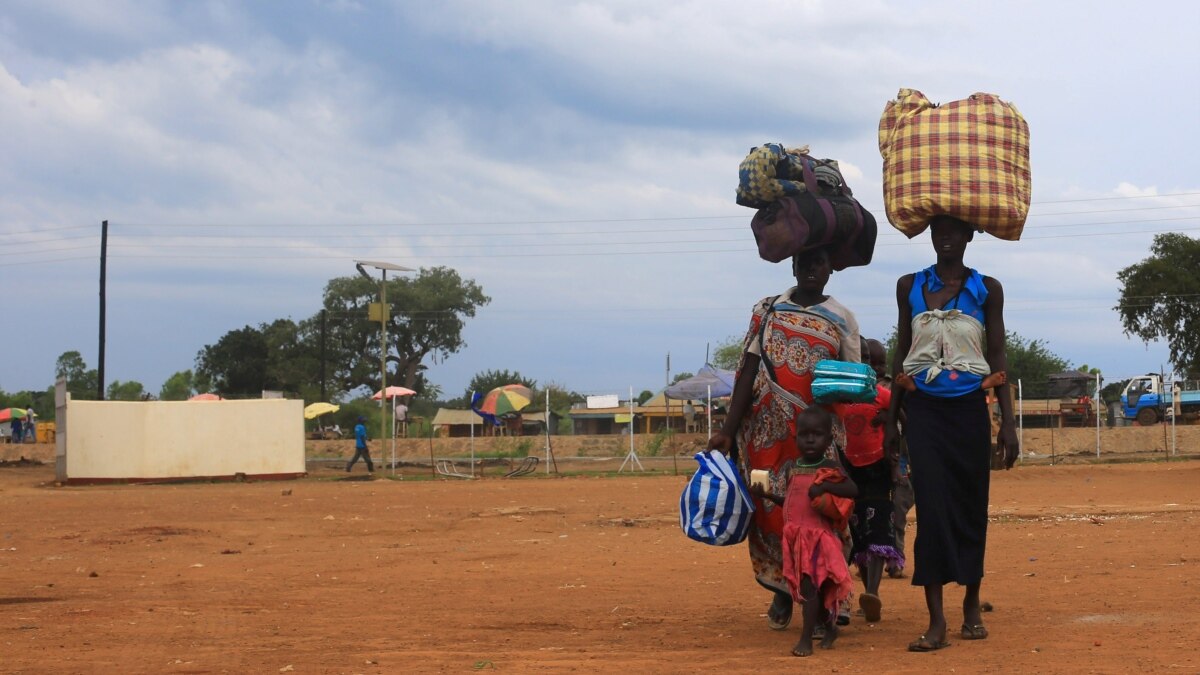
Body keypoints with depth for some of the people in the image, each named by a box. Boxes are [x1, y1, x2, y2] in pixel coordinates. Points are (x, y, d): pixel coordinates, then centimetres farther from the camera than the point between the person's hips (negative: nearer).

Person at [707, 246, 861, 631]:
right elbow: (748, 373, 3)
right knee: (770, 511, 1)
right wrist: (728, 430, -5)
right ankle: (781, 591, 14)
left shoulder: (842, 320, 7)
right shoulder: (767, 310, 8)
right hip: (767, 429, 1)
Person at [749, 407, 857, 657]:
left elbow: (853, 490, -16)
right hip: (794, 535, 6)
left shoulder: (830, 467, -5)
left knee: (810, 585, -11)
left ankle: (806, 638, -10)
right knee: (804, 586, 13)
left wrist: (824, 487, -24)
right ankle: (829, 627, 32)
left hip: (819, 535, -6)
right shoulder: (792, 469, 12)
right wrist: (767, 495, 8)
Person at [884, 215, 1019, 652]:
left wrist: (1008, 421, -1)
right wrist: (891, 419, 10)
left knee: (972, 504, 6)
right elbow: (902, 353, 12)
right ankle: (936, 620, -12)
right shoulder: (910, 286, 8)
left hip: (969, 407, 0)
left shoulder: (986, 289, 5)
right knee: (931, 505, -9)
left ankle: (972, 606, 22)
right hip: (924, 407, 0)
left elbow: (997, 357, 5)